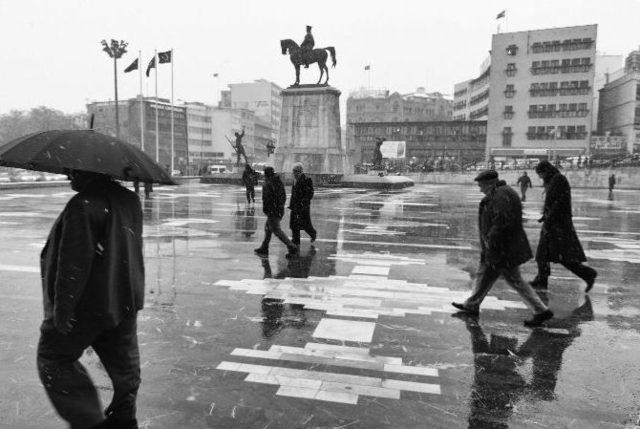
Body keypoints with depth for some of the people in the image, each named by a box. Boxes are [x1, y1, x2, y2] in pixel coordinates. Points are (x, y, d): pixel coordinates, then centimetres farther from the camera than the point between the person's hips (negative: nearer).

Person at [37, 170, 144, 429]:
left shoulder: (82, 206, -20)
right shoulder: (130, 200, 6)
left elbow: (73, 264, -23)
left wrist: (62, 308, -17)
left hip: (88, 306, -8)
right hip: (125, 301, 8)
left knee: (53, 359, 13)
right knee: (124, 364, 17)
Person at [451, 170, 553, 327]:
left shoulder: (501, 195, -20)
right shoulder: (500, 194, 13)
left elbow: (502, 221, -28)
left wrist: (490, 239, -19)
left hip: (502, 249, -11)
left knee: (515, 280, -1)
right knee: (484, 275, 17)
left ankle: (542, 311, 7)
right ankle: (472, 305, 28)